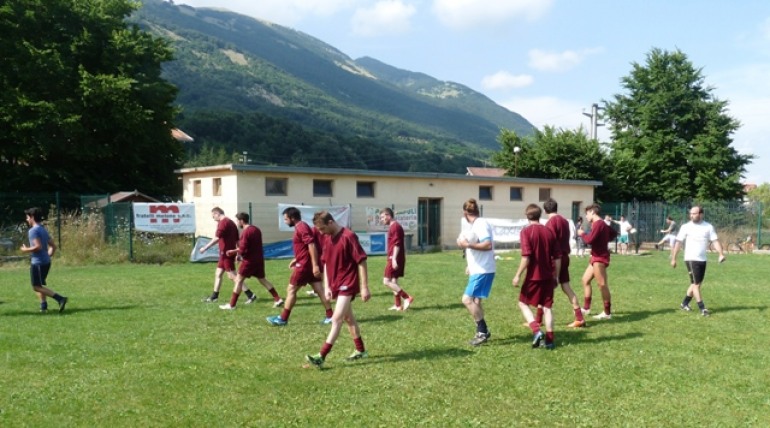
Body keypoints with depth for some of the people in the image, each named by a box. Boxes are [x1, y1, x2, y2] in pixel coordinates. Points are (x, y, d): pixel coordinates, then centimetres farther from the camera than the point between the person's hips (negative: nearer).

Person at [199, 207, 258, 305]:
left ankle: (250, 295, -7)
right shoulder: (231, 222, 16)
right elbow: (237, 240, 18)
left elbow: (216, 239, -23)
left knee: (232, 276, -7)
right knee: (218, 274, 15)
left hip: (226, 253, -10)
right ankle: (214, 297, 22)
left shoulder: (223, 222, -13)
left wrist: (205, 248, -20)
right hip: (224, 253, 10)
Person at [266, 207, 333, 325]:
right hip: (309, 264, 10)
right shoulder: (301, 227, 15)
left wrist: (315, 265, -27)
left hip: (305, 265, -10)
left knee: (291, 290, -1)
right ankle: (330, 316, 8)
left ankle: (283, 319, 6)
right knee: (319, 290, 8)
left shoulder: (301, 228, -16)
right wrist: (296, 259, 24)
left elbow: (311, 245, -24)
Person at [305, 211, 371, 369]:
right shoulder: (327, 239, 7)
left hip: (348, 284, -9)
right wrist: (327, 287, 8)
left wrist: (364, 287, -16)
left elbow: (361, 261, -16)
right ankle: (360, 350, 31)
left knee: (337, 319, -13)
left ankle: (321, 357, -17)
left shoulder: (348, 236, -17)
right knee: (348, 318, 17)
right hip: (336, 285, 9)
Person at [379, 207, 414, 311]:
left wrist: (394, 259, -25)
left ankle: (407, 297, -13)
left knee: (386, 281, -10)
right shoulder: (394, 226, 18)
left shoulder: (395, 227, -14)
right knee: (394, 281, 13)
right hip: (396, 259, 10)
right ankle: (398, 305, 16)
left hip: (394, 259, -10)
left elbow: (397, 244, -21)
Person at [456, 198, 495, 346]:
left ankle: (483, 331, -9)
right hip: (478, 270, 10)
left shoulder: (481, 224, -15)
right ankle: (481, 332, 24)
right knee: (475, 301, 16)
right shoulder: (476, 225, 15)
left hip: (482, 271, -10)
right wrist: (470, 265, 30)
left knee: (467, 299, -15)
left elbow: (488, 245, -26)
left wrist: (468, 245, -23)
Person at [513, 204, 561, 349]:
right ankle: (549, 339, 9)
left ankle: (536, 330, -7)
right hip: (548, 276, 5)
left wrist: (518, 275, -12)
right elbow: (557, 257, 6)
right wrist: (556, 276, 15)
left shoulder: (526, 231, -9)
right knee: (547, 307, 11)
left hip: (533, 276, -4)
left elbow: (526, 257, -18)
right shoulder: (549, 231, 6)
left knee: (523, 303, 11)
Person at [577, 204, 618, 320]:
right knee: (585, 280, 15)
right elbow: (614, 233, 26)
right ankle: (586, 308, 21)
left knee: (602, 285, -7)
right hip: (596, 257, 11)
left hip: (600, 258, -11)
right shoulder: (602, 223, 14)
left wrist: (582, 234, -5)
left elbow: (590, 240, -23)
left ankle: (607, 313, -3)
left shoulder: (598, 224, -18)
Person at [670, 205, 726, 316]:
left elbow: (715, 241, -3)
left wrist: (721, 254, -19)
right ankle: (702, 308, -2)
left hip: (702, 260, 5)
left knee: (696, 283, 13)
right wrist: (673, 258, -6)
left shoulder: (708, 227, 3)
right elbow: (678, 243, -4)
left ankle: (685, 303, 28)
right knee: (696, 284, -5)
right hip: (691, 259, -4)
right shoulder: (686, 227, -5)